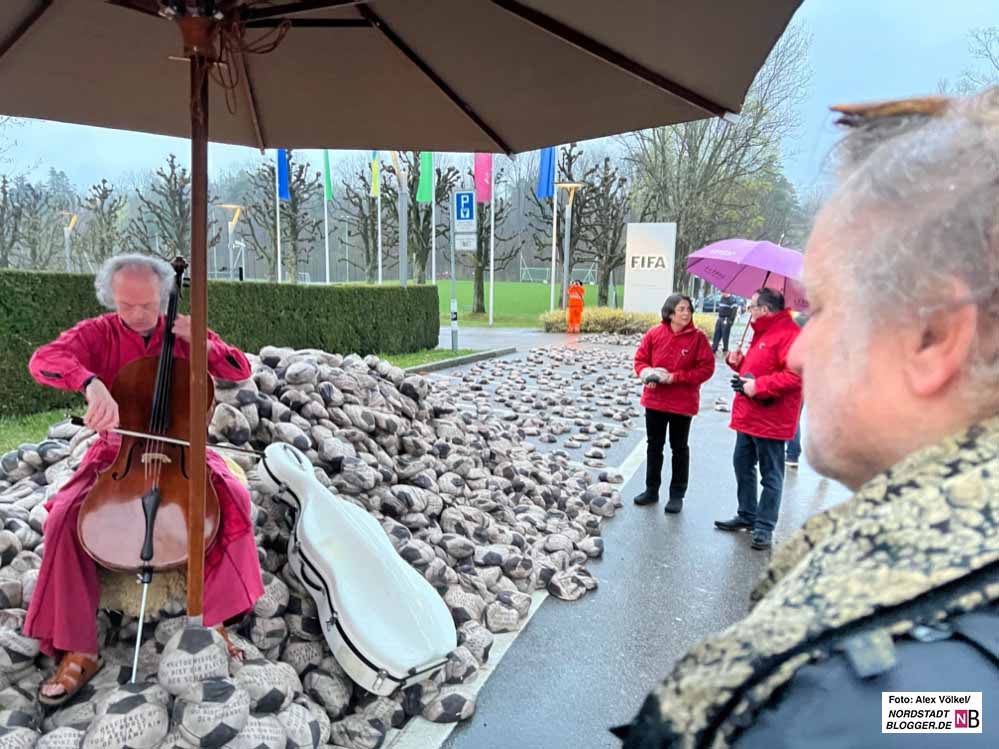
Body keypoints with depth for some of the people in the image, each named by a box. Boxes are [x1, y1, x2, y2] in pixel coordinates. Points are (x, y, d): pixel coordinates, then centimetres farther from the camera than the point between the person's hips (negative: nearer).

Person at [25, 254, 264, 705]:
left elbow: (240, 371, -3)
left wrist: (197, 340, -19)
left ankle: (213, 617, -12)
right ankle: (77, 650, -14)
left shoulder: (183, 332, 1)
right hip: (115, 453, 0)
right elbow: (43, 360, -24)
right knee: (64, 516, -25)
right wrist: (92, 383, -44)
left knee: (232, 498, -26)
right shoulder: (96, 333, -5)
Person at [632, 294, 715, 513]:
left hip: (682, 403, -3)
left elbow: (706, 368, -11)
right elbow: (640, 359, 5)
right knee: (654, 446, 15)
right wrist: (647, 374, -16)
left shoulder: (698, 337, -10)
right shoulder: (654, 333, -4)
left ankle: (677, 495, 21)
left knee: (679, 448, 10)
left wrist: (675, 377, -18)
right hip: (654, 400, 3)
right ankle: (652, 490, 29)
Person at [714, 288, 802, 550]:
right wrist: (739, 362, 7)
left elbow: (796, 375, -26)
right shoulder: (762, 332, 16)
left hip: (770, 419, -10)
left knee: (770, 475, 3)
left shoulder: (789, 334, -17)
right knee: (742, 465, 18)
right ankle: (747, 515, 31)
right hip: (748, 415, 10)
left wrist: (758, 386, -25)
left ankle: (764, 526, 12)